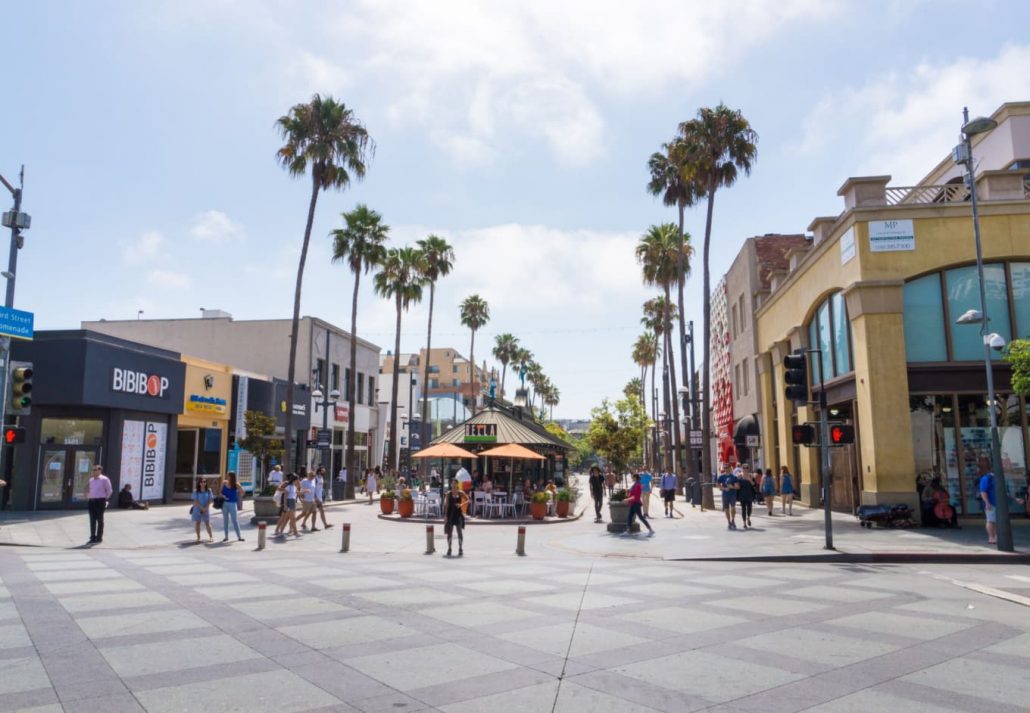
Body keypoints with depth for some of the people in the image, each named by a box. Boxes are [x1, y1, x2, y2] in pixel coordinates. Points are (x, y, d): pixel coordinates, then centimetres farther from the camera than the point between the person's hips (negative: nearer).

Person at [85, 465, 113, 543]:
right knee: (92, 520, 8)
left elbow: (109, 490, -2)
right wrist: (88, 496, 7)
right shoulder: (91, 480, 13)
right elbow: (87, 490, 22)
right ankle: (92, 537, 16)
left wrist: (104, 498, 0)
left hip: (100, 501, -6)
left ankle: (99, 538, 5)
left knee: (100, 520, 0)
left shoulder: (104, 479, -5)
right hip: (91, 501, 6)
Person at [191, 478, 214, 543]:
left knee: (207, 523, -2)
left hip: (206, 510, 0)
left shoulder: (208, 491, 0)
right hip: (197, 509, 0)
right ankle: (198, 538, 12)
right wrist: (201, 508, -15)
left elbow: (210, 500, -3)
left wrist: (205, 508, -14)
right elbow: (196, 501, -8)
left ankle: (211, 537, 3)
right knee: (197, 523, 2)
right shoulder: (196, 492, -3)